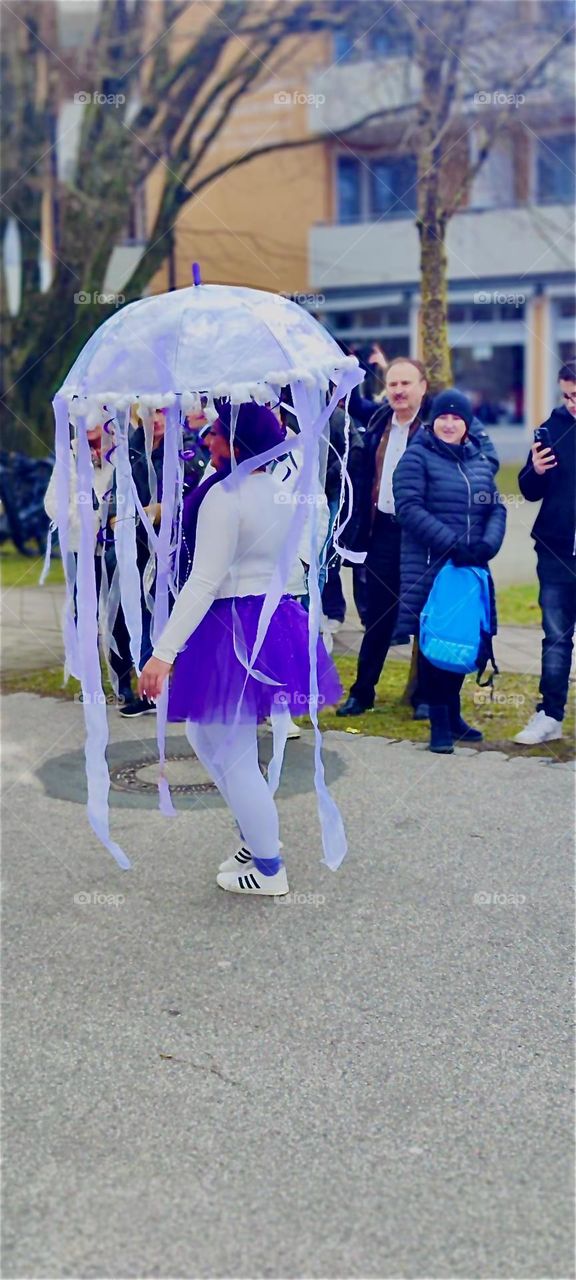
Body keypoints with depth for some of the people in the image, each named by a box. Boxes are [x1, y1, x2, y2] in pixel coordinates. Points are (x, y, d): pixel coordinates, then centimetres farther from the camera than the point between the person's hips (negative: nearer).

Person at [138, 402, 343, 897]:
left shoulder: (225, 495, -19)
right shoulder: (285, 490, 6)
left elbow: (205, 582, -23)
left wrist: (165, 651, -22)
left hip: (232, 627, -9)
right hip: (278, 619, 9)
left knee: (234, 756, 6)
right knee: (205, 734, 23)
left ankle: (269, 870, 19)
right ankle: (260, 837, 32)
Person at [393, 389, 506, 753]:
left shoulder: (480, 461, 15)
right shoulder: (417, 457, -2)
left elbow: (497, 508, 13)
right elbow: (409, 507, -12)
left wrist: (489, 543, -8)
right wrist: (451, 542, -20)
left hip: (471, 569, 5)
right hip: (429, 568, -5)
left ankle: (453, 714, 25)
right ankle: (440, 723, 6)